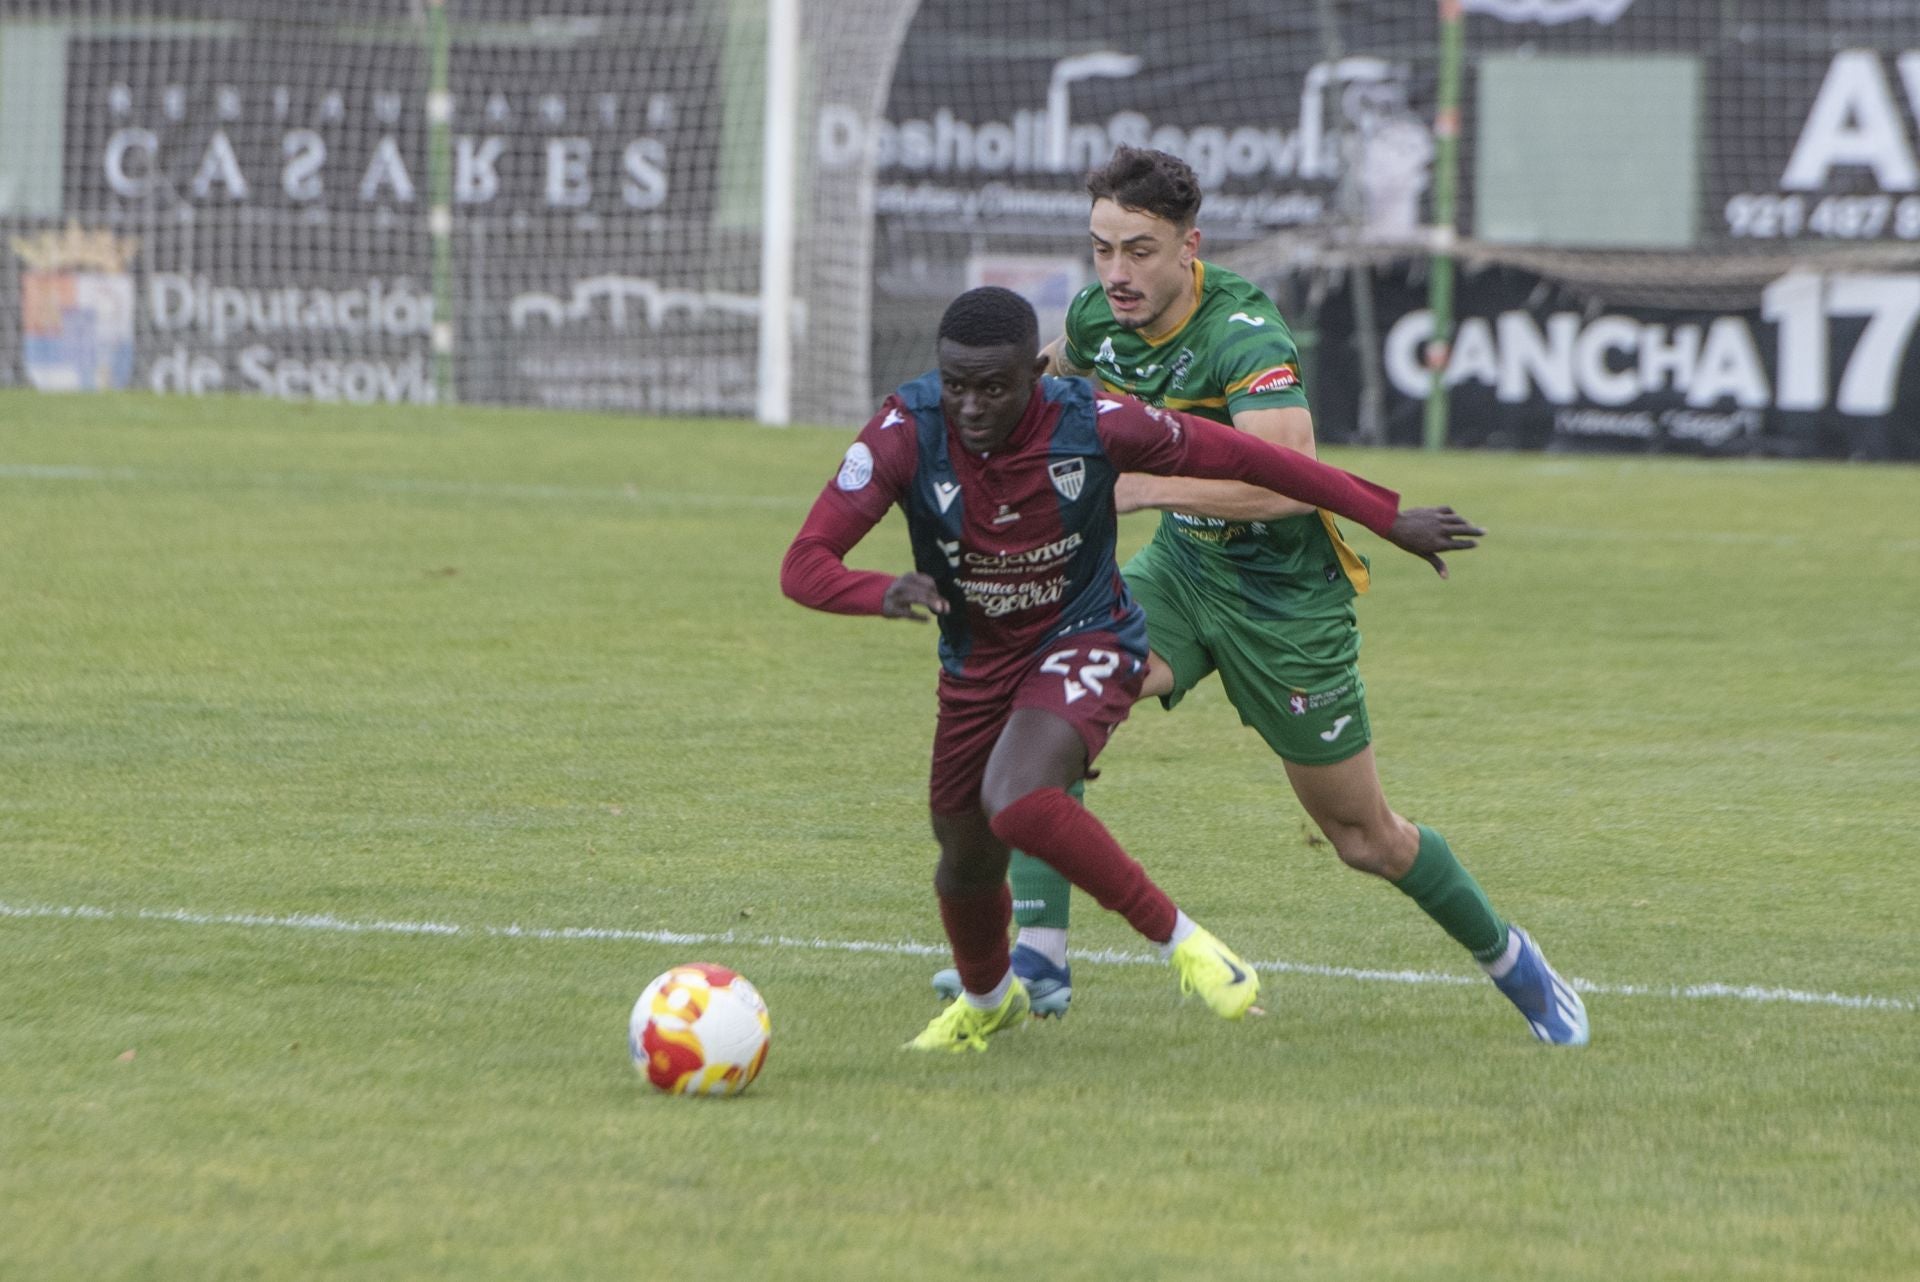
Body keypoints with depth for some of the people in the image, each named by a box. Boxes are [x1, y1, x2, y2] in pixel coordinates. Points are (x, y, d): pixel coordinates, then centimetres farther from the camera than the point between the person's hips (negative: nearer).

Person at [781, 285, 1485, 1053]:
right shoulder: (907, 434, -24)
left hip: (1086, 643, -4)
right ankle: (986, 1000, 52)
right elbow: (804, 566, -27)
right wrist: (883, 593, -51)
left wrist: (1390, 519, -4)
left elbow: (1240, 457, -11)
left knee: (1015, 801, -32)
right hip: (976, 664, 4)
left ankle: (1179, 939, -15)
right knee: (965, 854, 18)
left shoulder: (1093, 426, -24)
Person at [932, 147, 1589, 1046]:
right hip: (1179, 568, 5)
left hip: (1285, 593, -5)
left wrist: (1146, 489, -50)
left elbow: (1291, 479, -46)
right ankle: (1038, 957, -23)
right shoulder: (1095, 317, -9)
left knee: (1364, 838, 7)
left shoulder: (1244, 335, -31)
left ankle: (1505, 956, 36)